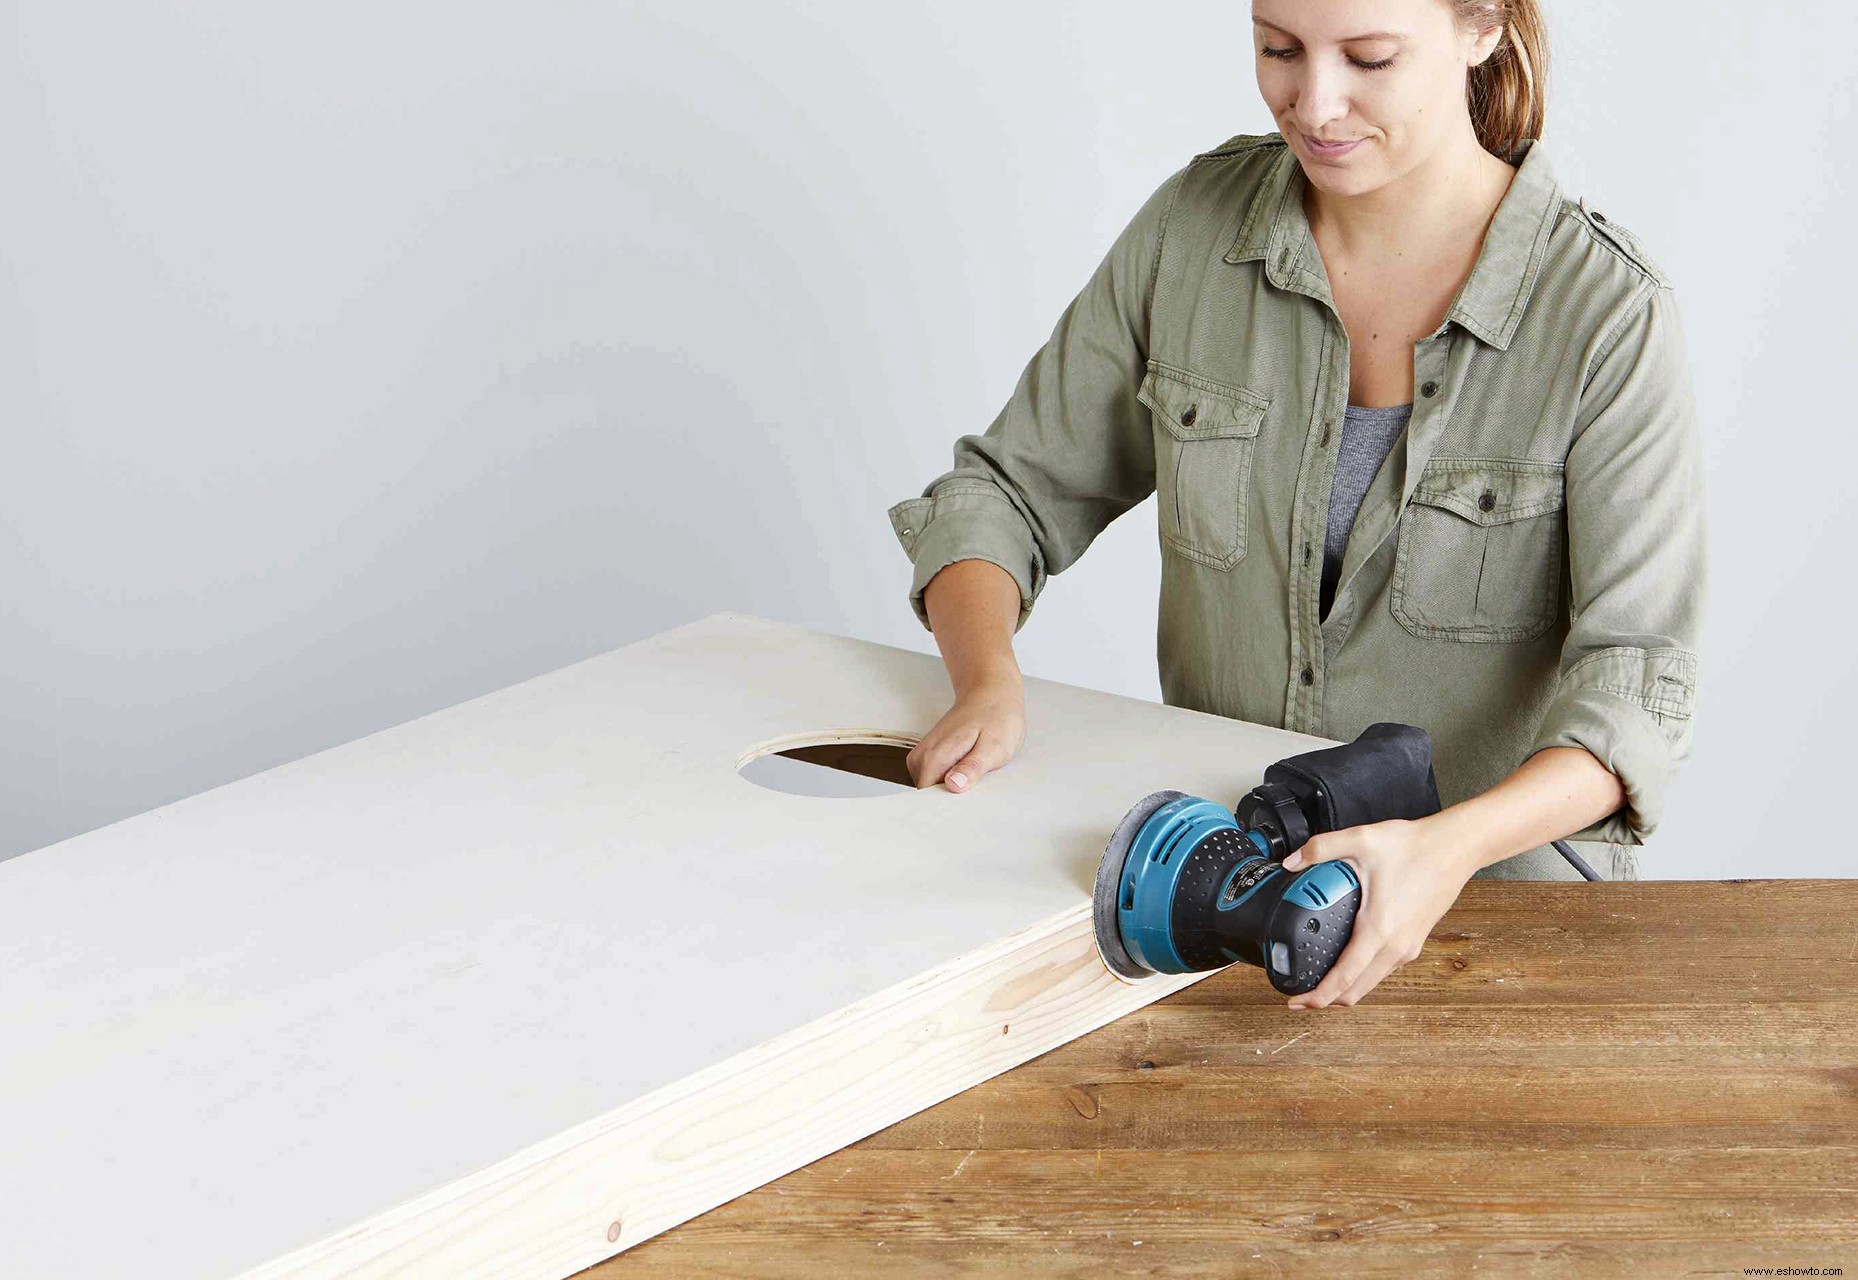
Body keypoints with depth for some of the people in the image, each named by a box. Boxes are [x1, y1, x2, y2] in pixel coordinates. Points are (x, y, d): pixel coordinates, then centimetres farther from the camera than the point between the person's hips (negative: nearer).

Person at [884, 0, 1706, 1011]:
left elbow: (1633, 682, -19)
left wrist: (1449, 849, -38)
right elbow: (1006, 491, 6)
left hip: (1500, 884, -2)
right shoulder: (1191, 229, -3)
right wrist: (988, 686, -16)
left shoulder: (1610, 313, -14)